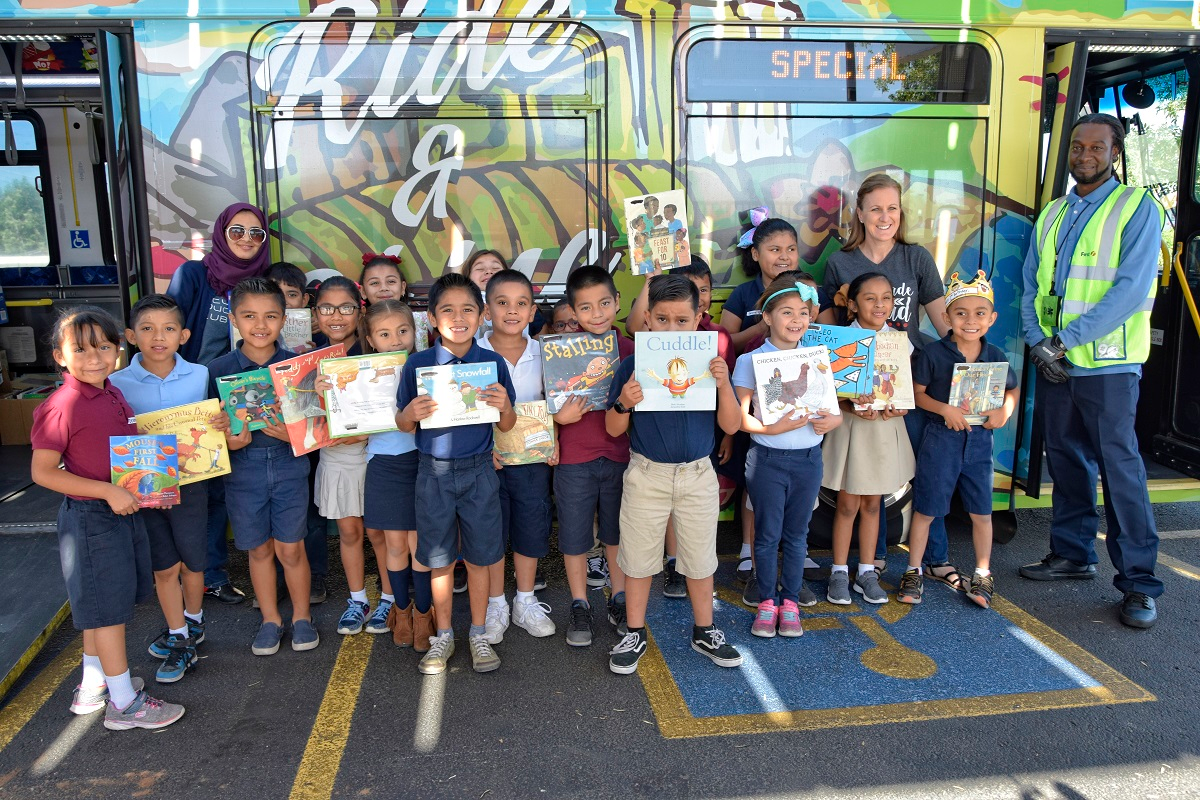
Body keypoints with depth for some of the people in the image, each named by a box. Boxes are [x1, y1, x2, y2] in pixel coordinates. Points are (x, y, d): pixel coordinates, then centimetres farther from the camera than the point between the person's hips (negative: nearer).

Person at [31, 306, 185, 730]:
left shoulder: (113, 395, 4)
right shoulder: (62, 406, -20)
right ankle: (124, 703, 15)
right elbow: (43, 472, -19)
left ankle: (93, 686, 37)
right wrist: (108, 491, -23)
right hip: (90, 518, -8)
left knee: (100, 605, 20)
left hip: (123, 510, 8)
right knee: (106, 606, 3)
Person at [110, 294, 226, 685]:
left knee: (192, 562, 13)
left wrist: (222, 424, -20)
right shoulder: (118, 383, -6)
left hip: (189, 482, 0)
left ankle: (193, 623, 38)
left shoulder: (200, 376, -5)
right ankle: (180, 639, 26)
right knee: (164, 567, 11)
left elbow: (212, 427, 4)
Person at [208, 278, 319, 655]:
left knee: (290, 549, 6)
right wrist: (228, 442, -18)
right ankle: (270, 620, 31)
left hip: (289, 466, -1)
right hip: (243, 471, 1)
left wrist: (293, 433, -21)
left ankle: (301, 616, 27)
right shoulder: (218, 370, -4)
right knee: (259, 549, 13)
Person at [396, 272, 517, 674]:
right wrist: (411, 413, -19)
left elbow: (507, 426, 3)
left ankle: (478, 634, 28)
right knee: (439, 561, 11)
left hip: (478, 472, 0)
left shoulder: (493, 363, -2)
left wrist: (504, 406, -18)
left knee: (479, 558, 10)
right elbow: (403, 424, 3)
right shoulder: (418, 364, -4)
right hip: (434, 472, 0)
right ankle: (443, 636, 29)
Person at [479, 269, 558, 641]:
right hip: (486, 458, -2)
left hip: (532, 457, 2)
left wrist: (553, 441, -8)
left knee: (530, 528, 11)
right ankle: (496, 605, 26)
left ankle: (526, 602, 30)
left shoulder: (543, 353, 0)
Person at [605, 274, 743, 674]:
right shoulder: (632, 366, -8)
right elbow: (613, 429, -3)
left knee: (700, 557, 14)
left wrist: (723, 384, -21)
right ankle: (635, 634, 29)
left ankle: (704, 631, 34)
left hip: (698, 475, 1)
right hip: (646, 473, -1)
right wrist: (624, 402, -24)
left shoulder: (709, 364, -5)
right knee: (638, 557, 11)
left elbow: (731, 424, -6)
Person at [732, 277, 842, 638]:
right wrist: (773, 428, -25)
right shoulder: (750, 361, -5)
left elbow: (836, 411, 9)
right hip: (767, 459, -3)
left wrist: (831, 421, -14)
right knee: (768, 534, 6)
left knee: (796, 534, 12)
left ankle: (790, 601, 27)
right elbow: (739, 418, -10)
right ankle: (766, 601, 23)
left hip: (808, 459, 3)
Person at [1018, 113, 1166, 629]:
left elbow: (1132, 288, -15)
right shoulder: (1052, 215, 15)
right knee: (1065, 460, 13)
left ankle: (1139, 582, 4)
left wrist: (1066, 339, -17)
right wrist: (1037, 340, -5)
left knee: (1120, 467, -5)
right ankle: (1073, 553, 28)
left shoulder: (1137, 208, -4)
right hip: (1053, 363, 6)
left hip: (1107, 364, -6)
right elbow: (1031, 286, 12)